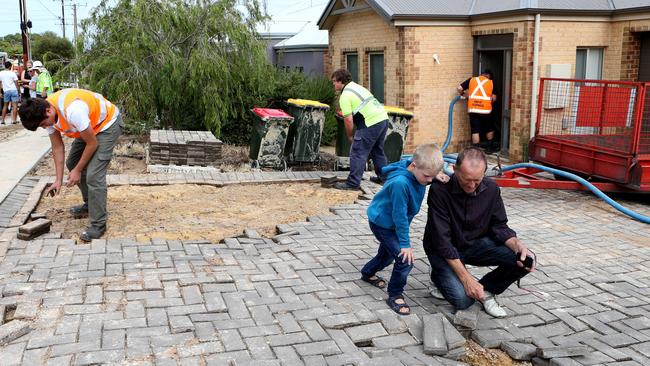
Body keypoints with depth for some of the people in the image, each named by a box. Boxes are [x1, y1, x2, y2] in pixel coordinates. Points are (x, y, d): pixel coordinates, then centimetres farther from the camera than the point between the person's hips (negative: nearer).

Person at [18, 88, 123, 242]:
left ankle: (99, 223, -8)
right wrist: (58, 180, -4)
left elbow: (92, 144, -25)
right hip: (88, 127, 9)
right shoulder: (46, 114, -12)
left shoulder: (73, 111, -38)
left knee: (93, 175, -17)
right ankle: (90, 204, 33)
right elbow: (57, 147, -2)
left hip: (108, 124, -9)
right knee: (71, 163, 15)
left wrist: (78, 170, -13)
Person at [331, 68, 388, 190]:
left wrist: (350, 136, 3)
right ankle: (383, 177, 33)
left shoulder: (345, 95, -7)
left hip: (371, 123, -9)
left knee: (358, 152, -2)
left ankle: (353, 183, -1)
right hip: (383, 118, 9)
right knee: (377, 151, 23)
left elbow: (348, 119, -12)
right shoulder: (357, 87, 22)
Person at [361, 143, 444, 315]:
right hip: (382, 223, -9)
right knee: (405, 260, -15)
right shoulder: (400, 183, -38)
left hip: (391, 223, 9)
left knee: (387, 253, 28)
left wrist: (438, 174, -12)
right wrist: (405, 243, -24)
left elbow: (434, 166, 11)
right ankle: (395, 296, 4)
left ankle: (368, 273, 55)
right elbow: (399, 215, -31)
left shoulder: (418, 171, -15)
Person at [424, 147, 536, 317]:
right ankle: (440, 276, 9)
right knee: (462, 299, -25)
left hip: (476, 243, 4)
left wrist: (518, 245, -22)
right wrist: (466, 278, -27)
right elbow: (442, 241, -25)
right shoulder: (440, 190, -25)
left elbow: (499, 226, 1)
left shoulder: (491, 189, -10)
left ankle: (487, 289, 7)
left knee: (527, 260, -16)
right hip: (444, 250, -4)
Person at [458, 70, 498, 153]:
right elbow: (494, 98, 3)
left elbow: (459, 88, 1)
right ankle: (490, 147, 29)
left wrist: (463, 94, 20)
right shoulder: (490, 83, 6)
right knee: (489, 129, 19)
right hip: (485, 110, -1)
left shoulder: (471, 80, 7)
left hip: (473, 109, 1)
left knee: (475, 131, 5)